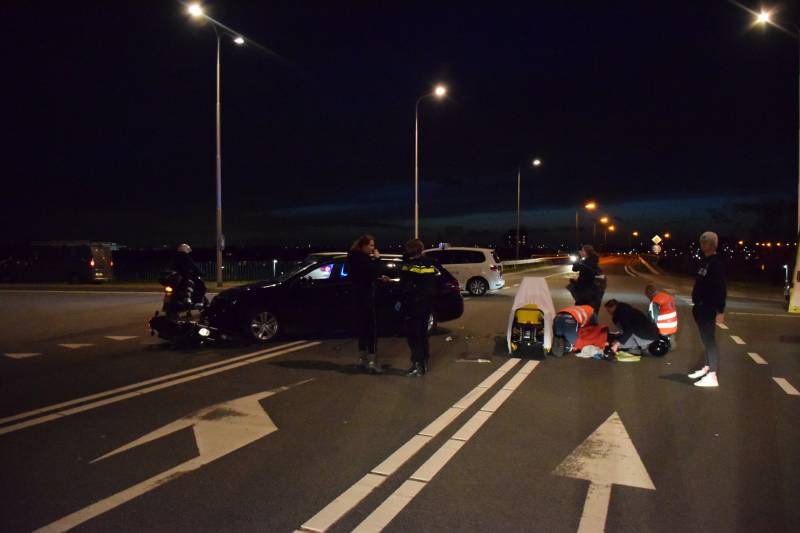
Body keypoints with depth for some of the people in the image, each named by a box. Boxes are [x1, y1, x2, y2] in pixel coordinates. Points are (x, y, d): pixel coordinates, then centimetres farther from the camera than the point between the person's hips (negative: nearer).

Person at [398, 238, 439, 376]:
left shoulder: (408, 265, -12)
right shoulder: (430, 264, 7)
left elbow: (405, 287, -16)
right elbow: (434, 285, 11)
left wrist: (400, 301, -7)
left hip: (413, 304, -6)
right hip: (427, 303, 6)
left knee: (413, 334, 0)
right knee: (423, 333, 16)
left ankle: (417, 364, -6)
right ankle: (424, 362, 22)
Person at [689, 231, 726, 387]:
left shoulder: (716, 263, -15)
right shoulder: (705, 261, 13)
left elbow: (721, 289, -20)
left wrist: (720, 311, -23)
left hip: (709, 308, -9)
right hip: (701, 307, 9)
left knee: (709, 340, -6)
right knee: (706, 339, 17)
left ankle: (712, 376, -3)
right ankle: (706, 368, 29)